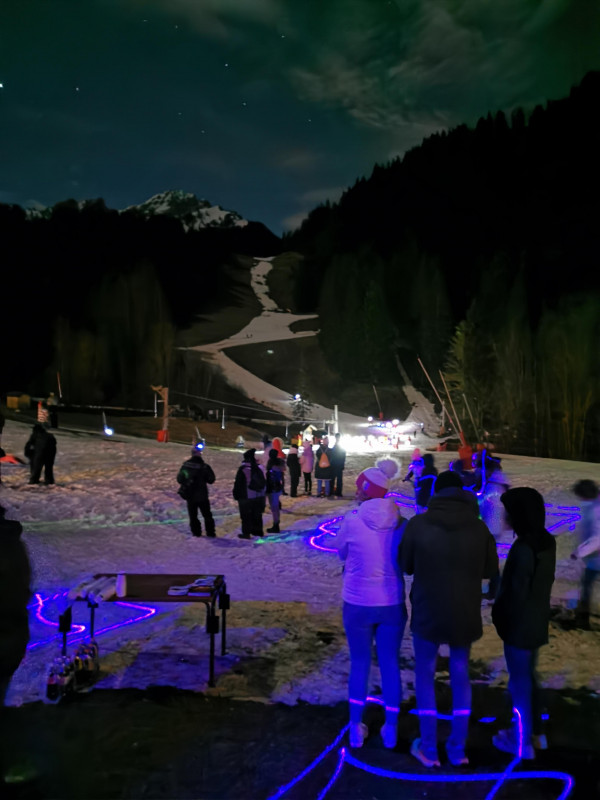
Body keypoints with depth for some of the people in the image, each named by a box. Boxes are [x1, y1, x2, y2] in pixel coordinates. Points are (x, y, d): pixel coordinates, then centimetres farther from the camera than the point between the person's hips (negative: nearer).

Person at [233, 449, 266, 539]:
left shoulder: (243, 469, -16)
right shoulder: (259, 467, 1)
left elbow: (238, 484, -11)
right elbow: (264, 482, 11)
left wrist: (236, 495, 0)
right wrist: (262, 492, 21)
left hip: (246, 497, -5)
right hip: (259, 496, 6)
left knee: (246, 516, 2)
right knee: (257, 514, 17)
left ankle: (246, 533, 4)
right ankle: (258, 530, 25)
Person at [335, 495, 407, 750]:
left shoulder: (353, 520, -16)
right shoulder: (400, 523, -8)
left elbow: (341, 552, 1)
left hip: (357, 604, -1)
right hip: (392, 604, 1)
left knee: (359, 664, 15)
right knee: (390, 665, 15)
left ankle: (356, 728, 24)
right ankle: (391, 729, 24)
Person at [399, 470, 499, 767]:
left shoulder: (417, 524, -14)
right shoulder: (479, 526, -9)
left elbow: (406, 565, -1)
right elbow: (490, 570, 3)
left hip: (427, 613, -2)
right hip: (465, 615, 2)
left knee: (425, 676, 16)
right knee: (460, 678, 19)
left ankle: (429, 749, 22)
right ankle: (457, 749, 27)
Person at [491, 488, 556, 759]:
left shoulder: (524, 548, -26)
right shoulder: (547, 541, 2)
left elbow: (516, 591, -22)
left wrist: (501, 617, -6)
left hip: (520, 624, -9)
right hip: (537, 621, 9)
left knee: (519, 681, 6)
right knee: (528, 677, 22)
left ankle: (522, 742, 18)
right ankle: (534, 732, 35)